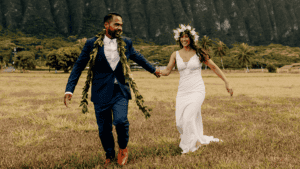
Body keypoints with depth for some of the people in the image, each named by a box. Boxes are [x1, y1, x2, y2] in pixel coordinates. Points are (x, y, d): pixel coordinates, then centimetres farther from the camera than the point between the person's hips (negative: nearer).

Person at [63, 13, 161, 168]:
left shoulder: (126, 43, 5)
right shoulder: (92, 43, -3)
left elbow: (138, 57, 24)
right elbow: (78, 66, 0)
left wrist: (153, 70, 37)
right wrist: (69, 89, -8)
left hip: (120, 91, 1)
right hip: (101, 92, -1)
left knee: (121, 120, -19)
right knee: (104, 128, 4)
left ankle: (123, 148, 11)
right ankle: (109, 155, 31)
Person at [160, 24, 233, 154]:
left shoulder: (199, 53, -1)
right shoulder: (175, 55, 6)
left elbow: (214, 67, 5)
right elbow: (167, 71, 2)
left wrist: (226, 82, 3)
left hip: (197, 91, -4)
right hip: (182, 91, 4)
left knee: (188, 118, -18)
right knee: (180, 122, -1)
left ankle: (190, 146, 4)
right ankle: (197, 140, 26)